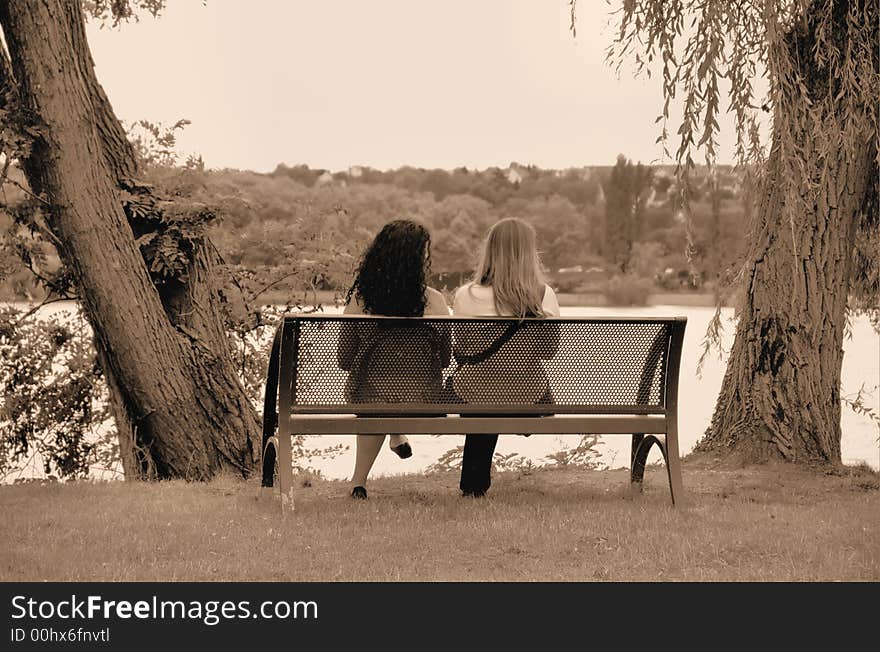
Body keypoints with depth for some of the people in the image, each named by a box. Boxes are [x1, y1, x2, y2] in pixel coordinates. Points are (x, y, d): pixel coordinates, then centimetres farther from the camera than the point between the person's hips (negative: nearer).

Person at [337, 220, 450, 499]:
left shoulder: (359, 298, -10)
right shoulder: (433, 300, -13)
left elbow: (343, 360, -3)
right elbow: (446, 358, -2)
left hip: (369, 400, 1)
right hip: (422, 402, 0)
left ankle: (359, 480, 40)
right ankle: (398, 435, 52)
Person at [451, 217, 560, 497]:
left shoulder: (466, 296, -15)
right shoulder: (545, 296, -14)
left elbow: (458, 350, 0)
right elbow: (549, 350, -1)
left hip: (475, 393, -1)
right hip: (529, 395, 1)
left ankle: (473, 486, 51)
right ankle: (475, 484, 50)